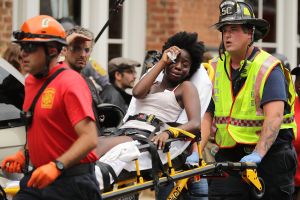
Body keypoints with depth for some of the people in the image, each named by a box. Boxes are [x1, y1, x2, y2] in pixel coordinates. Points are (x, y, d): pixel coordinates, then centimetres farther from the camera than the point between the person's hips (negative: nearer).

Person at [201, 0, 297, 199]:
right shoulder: (216, 68, 6)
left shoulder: (268, 67, -11)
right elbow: (207, 116, 3)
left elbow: (274, 116, -23)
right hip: (229, 156, 4)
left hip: (270, 153, -4)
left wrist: (258, 153, -34)